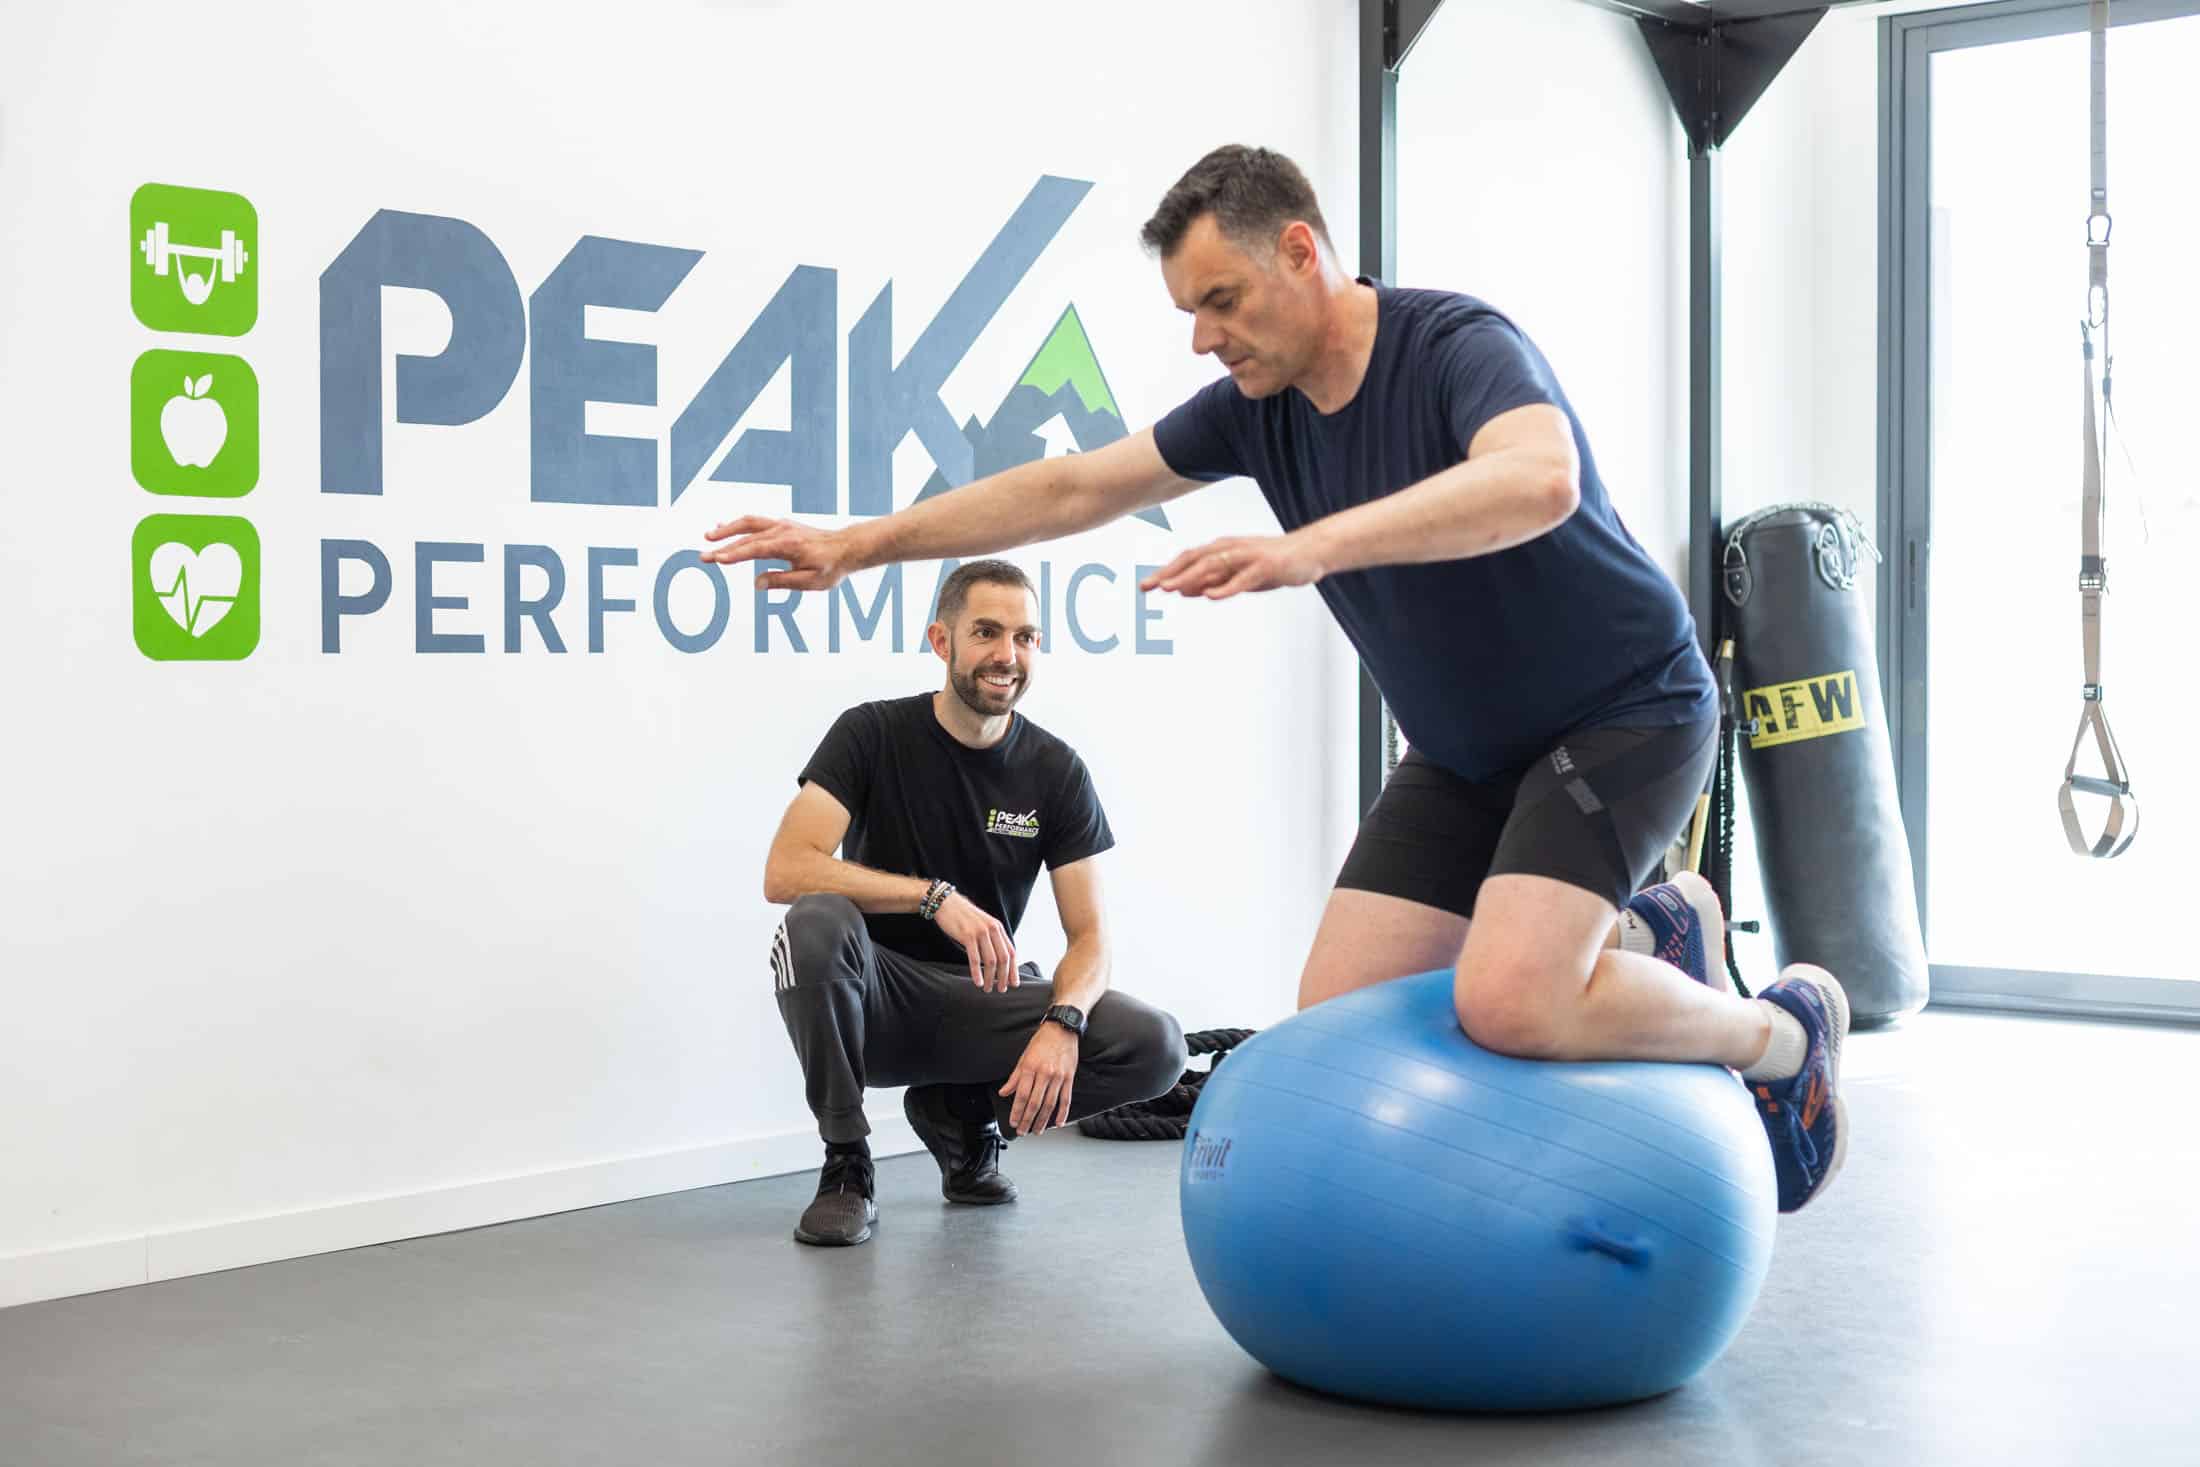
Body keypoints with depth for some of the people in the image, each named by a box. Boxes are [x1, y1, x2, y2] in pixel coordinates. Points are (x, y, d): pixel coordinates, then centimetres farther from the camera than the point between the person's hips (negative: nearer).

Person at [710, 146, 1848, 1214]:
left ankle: (1786, 1034, 1)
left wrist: (1311, 547, -55)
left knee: (1507, 1003, -29)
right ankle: (1649, 935, 19)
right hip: (1462, 747, 8)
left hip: (1623, 713, -8)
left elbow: (1539, 480, -45)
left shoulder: (1456, 346, -23)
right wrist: (859, 546, 6)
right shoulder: (1259, 405, -1)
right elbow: (1072, 490, 7)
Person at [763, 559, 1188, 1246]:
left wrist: (1062, 1022, -28)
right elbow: (785, 872, -23)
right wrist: (935, 897, -34)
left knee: (1154, 1046, -21)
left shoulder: (1057, 771, -3)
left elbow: (1089, 936, -5)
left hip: (986, 1001, 3)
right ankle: (846, 1167, -15)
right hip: (876, 1005, -2)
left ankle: (965, 1111, 7)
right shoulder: (873, 734, -10)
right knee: (817, 924, -36)